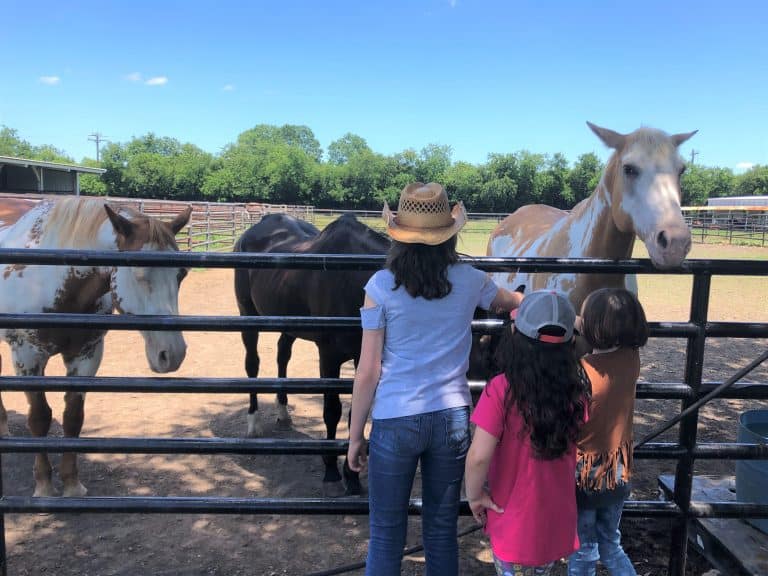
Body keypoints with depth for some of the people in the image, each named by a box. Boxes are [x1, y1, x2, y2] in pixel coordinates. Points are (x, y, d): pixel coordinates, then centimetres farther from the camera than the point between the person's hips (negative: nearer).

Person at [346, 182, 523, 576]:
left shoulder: (381, 286, -11)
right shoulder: (469, 281, -2)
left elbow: (368, 372, -9)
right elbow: (511, 301, 21)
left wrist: (355, 435, 2)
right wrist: (539, 300, 45)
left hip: (395, 421, -2)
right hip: (452, 417, 3)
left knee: (386, 533, 13)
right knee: (443, 529, 19)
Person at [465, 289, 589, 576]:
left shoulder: (501, 390, -24)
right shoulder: (576, 390, -10)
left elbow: (479, 456, -25)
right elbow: (576, 446, 3)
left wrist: (474, 495, -9)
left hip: (514, 521, -4)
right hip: (558, 519, 4)